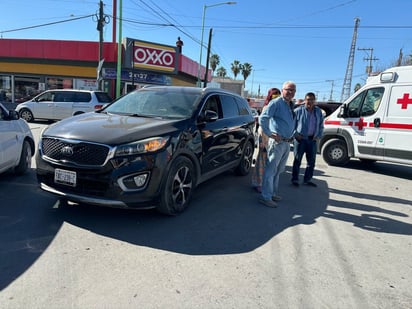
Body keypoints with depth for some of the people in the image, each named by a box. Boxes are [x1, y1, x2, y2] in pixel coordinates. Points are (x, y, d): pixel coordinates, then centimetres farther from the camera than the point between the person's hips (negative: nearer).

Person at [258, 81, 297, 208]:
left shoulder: (291, 106, 16)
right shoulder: (276, 103, -10)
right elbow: (263, 118, -21)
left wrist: (292, 135, 17)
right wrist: (269, 134, -19)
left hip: (287, 143, 9)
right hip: (277, 141, -9)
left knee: (278, 171, 16)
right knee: (270, 170, -5)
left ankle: (273, 193, 28)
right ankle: (265, 197, 1)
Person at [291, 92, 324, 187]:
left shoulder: (318, 111, 10)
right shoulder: (298, 110, -4)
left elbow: (321, 125, 18)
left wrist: (319, 135, 5)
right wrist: (295, 134, -10)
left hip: (312, 140, 5)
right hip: (300, 139, -5)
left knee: (311, 161, 9)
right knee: (297, 160, 1)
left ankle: (307, 179, 21)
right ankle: (295, 179, 10)